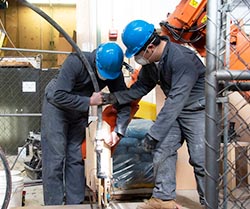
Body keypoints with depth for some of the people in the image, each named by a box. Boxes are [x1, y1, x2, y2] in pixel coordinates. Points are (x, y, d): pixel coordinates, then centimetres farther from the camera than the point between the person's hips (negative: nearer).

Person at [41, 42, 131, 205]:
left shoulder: (114, 72, -17)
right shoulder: (76, 62, -32)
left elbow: (123, 103, -11)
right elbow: (59, 96, -34)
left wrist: (118, 131, -23)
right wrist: (89, 101, -31)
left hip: (80, 110, 5)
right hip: (56, 105, -4)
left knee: (76, 158, 4)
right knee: (56, 158, -8)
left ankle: (75, 203, 13)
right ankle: (54, 204, -1)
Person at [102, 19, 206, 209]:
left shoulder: (181, 59, -32)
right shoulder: (150, 60, -5)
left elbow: (175, 100, -35)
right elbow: (142, 86, 7)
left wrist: (154, 134, -36)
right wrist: (116, 97, -7)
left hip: (198, 110, -8)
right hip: (175, 109, 8)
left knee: (200, 159, -7)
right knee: (162, 151, 3)